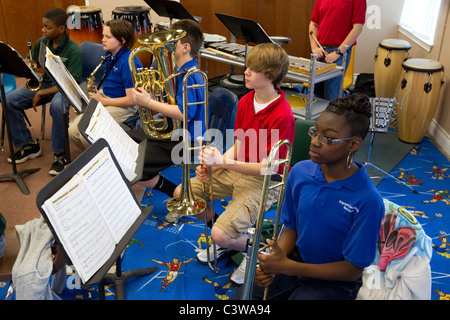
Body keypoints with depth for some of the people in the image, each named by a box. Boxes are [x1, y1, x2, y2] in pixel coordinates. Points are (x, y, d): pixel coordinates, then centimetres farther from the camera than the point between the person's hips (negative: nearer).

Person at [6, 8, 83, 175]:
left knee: (57, 106, -41)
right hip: (42, 83, 7)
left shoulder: (74, 50, -15)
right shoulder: (41, 43, 4)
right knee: (9, 101, -12)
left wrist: (42, 93, -21)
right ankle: (28, 146, 1)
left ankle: (60, 155, -23)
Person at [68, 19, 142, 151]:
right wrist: (98, 94, 2)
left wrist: (103, 101, -16)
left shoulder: (128, 62, -21)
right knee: (72, 131, -4)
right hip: (105, 98, 9)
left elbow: (131, 100, -23)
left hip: (123, 106, -9)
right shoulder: (109, 54, 7)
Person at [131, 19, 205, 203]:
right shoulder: (183, 70, 9)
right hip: (171, 130, 11)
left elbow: (184, 113, -32)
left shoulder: (189, 76, -23)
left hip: (183, 140, -11)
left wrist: (148, 102, -26)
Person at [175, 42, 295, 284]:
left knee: (221, 234, -24)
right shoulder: (245, 101, 2)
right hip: (236, 168, 8)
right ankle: (229, 240, 20)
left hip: (265, 181, -8)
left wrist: (222, 161, -27)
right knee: (181, 194, 1)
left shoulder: (282, 115, -23)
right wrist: (212, 165, -8)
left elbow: (266, 167, -23)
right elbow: (239, 146, 8)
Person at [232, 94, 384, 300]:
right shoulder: (300, 172, -10)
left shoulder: (367, 201, -25)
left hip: (334, 280, -4)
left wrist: (288, 267, -22)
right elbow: (291, 228, 2)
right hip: (295, 260, 4)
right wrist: (272, 264, -17)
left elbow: (353, 270, -18)